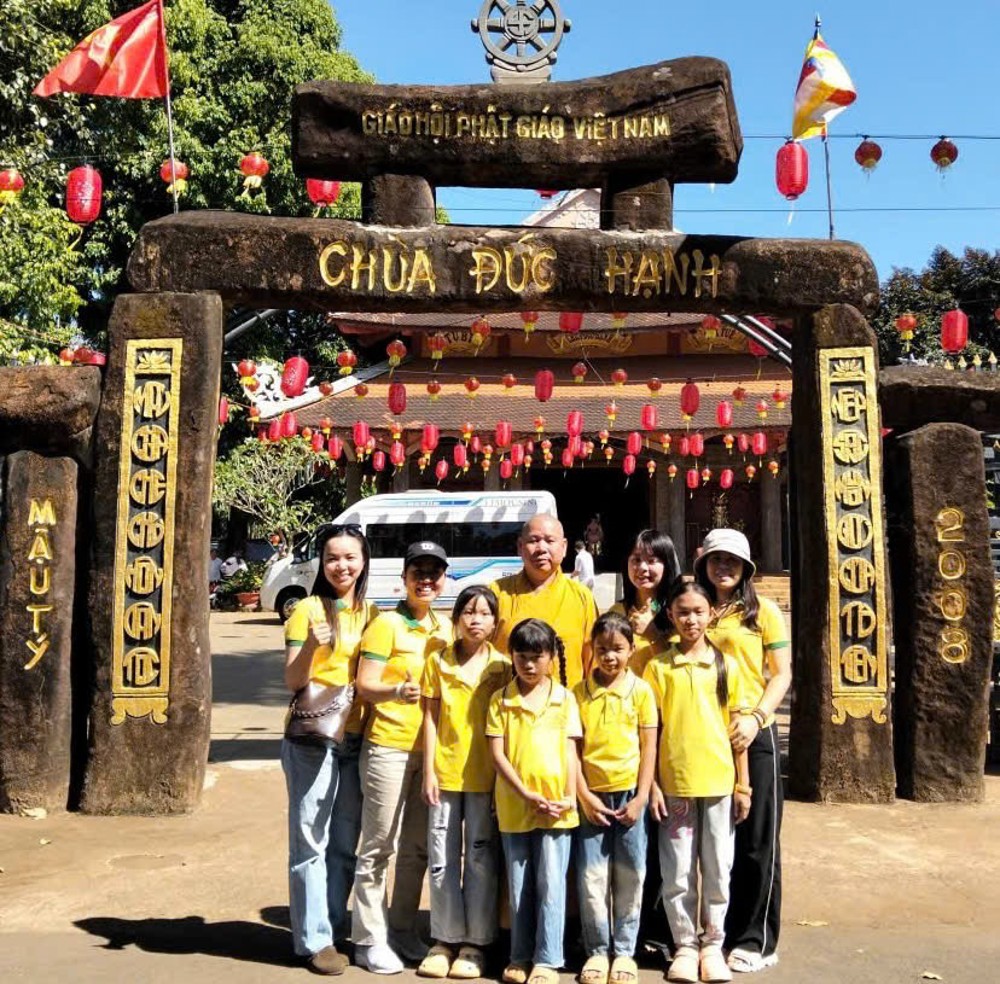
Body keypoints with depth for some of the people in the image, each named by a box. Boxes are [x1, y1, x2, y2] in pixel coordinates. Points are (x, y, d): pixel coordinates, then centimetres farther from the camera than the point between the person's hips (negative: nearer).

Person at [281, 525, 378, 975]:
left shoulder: (371, 613, 8)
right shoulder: (308, 610, -6)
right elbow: (292, 682, -9)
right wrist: (311, 645, -26)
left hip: (356, 739, 5)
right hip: (311, 739, -5)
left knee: (345, 843, 13)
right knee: (311, 841, 1)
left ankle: (335, 927, 27)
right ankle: (315, 939, 12)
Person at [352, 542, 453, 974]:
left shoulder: (444, 626, 11)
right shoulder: (387, 624, -8)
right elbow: (365, 685, -15)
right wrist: (395, 691, -33)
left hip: (430, 747, 6)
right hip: (389, 746, -6)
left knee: (418, 847, 15)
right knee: (379, 846, 2)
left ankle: (403, 930, 30)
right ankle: (369, 940, 15)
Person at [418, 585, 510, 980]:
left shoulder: (502, 666, 0)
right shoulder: (438, 662, 2)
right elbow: (430, 719, 3)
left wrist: (505, 779, -3)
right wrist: (429, 771, -2)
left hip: (485, 777, -1)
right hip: (445, 773, 1)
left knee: (481, 860, 8)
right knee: (442, 860, 8)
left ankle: (475, 943, 21)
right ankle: (445, 940, 23)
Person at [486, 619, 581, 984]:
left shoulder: (564, 698, 3)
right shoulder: (500, 700, 2)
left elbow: (569, 750, 2)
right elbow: (497, 753, -3)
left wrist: (570, 795, -9)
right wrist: (526, 794, -11)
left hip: (555, 805, -1)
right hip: (514, 806, 1)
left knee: (551, 884, 2)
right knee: (519, 886, 11)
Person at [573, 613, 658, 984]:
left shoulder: (641, 690, -1)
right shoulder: (579, 692, 0)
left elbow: (649, 747, 0)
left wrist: (641, 797, -5)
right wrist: (584, 796, -6)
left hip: (629, 793, 0)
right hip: (591, 795, 0)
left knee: (630, 875, 7)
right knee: (592, 876, 4)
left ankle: (624, 951, 21)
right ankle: (597, 950, 19)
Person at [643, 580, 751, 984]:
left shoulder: (727, 666, 3)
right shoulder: (658, 667, -1)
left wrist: (743, 785, 4)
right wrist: (651, 785, -3)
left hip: (719, 782, 1)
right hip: (674, 783, -1)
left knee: (718, 870, 9)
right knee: (678, 873, 6)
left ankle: (713, 945, 25)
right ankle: (685, 946, 22)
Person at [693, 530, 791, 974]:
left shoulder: (763, 611, 1)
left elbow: (782, 674, -2)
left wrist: (755, 718, -16)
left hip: (753, 735, -3)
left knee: (756, 840, 4)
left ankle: (756, 940, 16)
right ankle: (721, 932, 24)